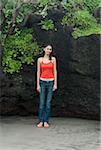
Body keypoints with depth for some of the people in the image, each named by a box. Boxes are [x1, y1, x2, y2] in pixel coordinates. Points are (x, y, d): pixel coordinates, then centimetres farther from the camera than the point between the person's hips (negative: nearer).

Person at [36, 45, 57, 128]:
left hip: (50, 82, 0)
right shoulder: (40, 59, 5)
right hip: (42, 82, 0)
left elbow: (55, 71, 5)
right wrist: (38, 84, 0)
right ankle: (41, 121, 2)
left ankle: (46, 121, 3)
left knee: (48, 103, -1)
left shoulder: (53, 59, 6)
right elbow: (38, 72, 5)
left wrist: (55, 84, -1)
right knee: (42, 102, -3)